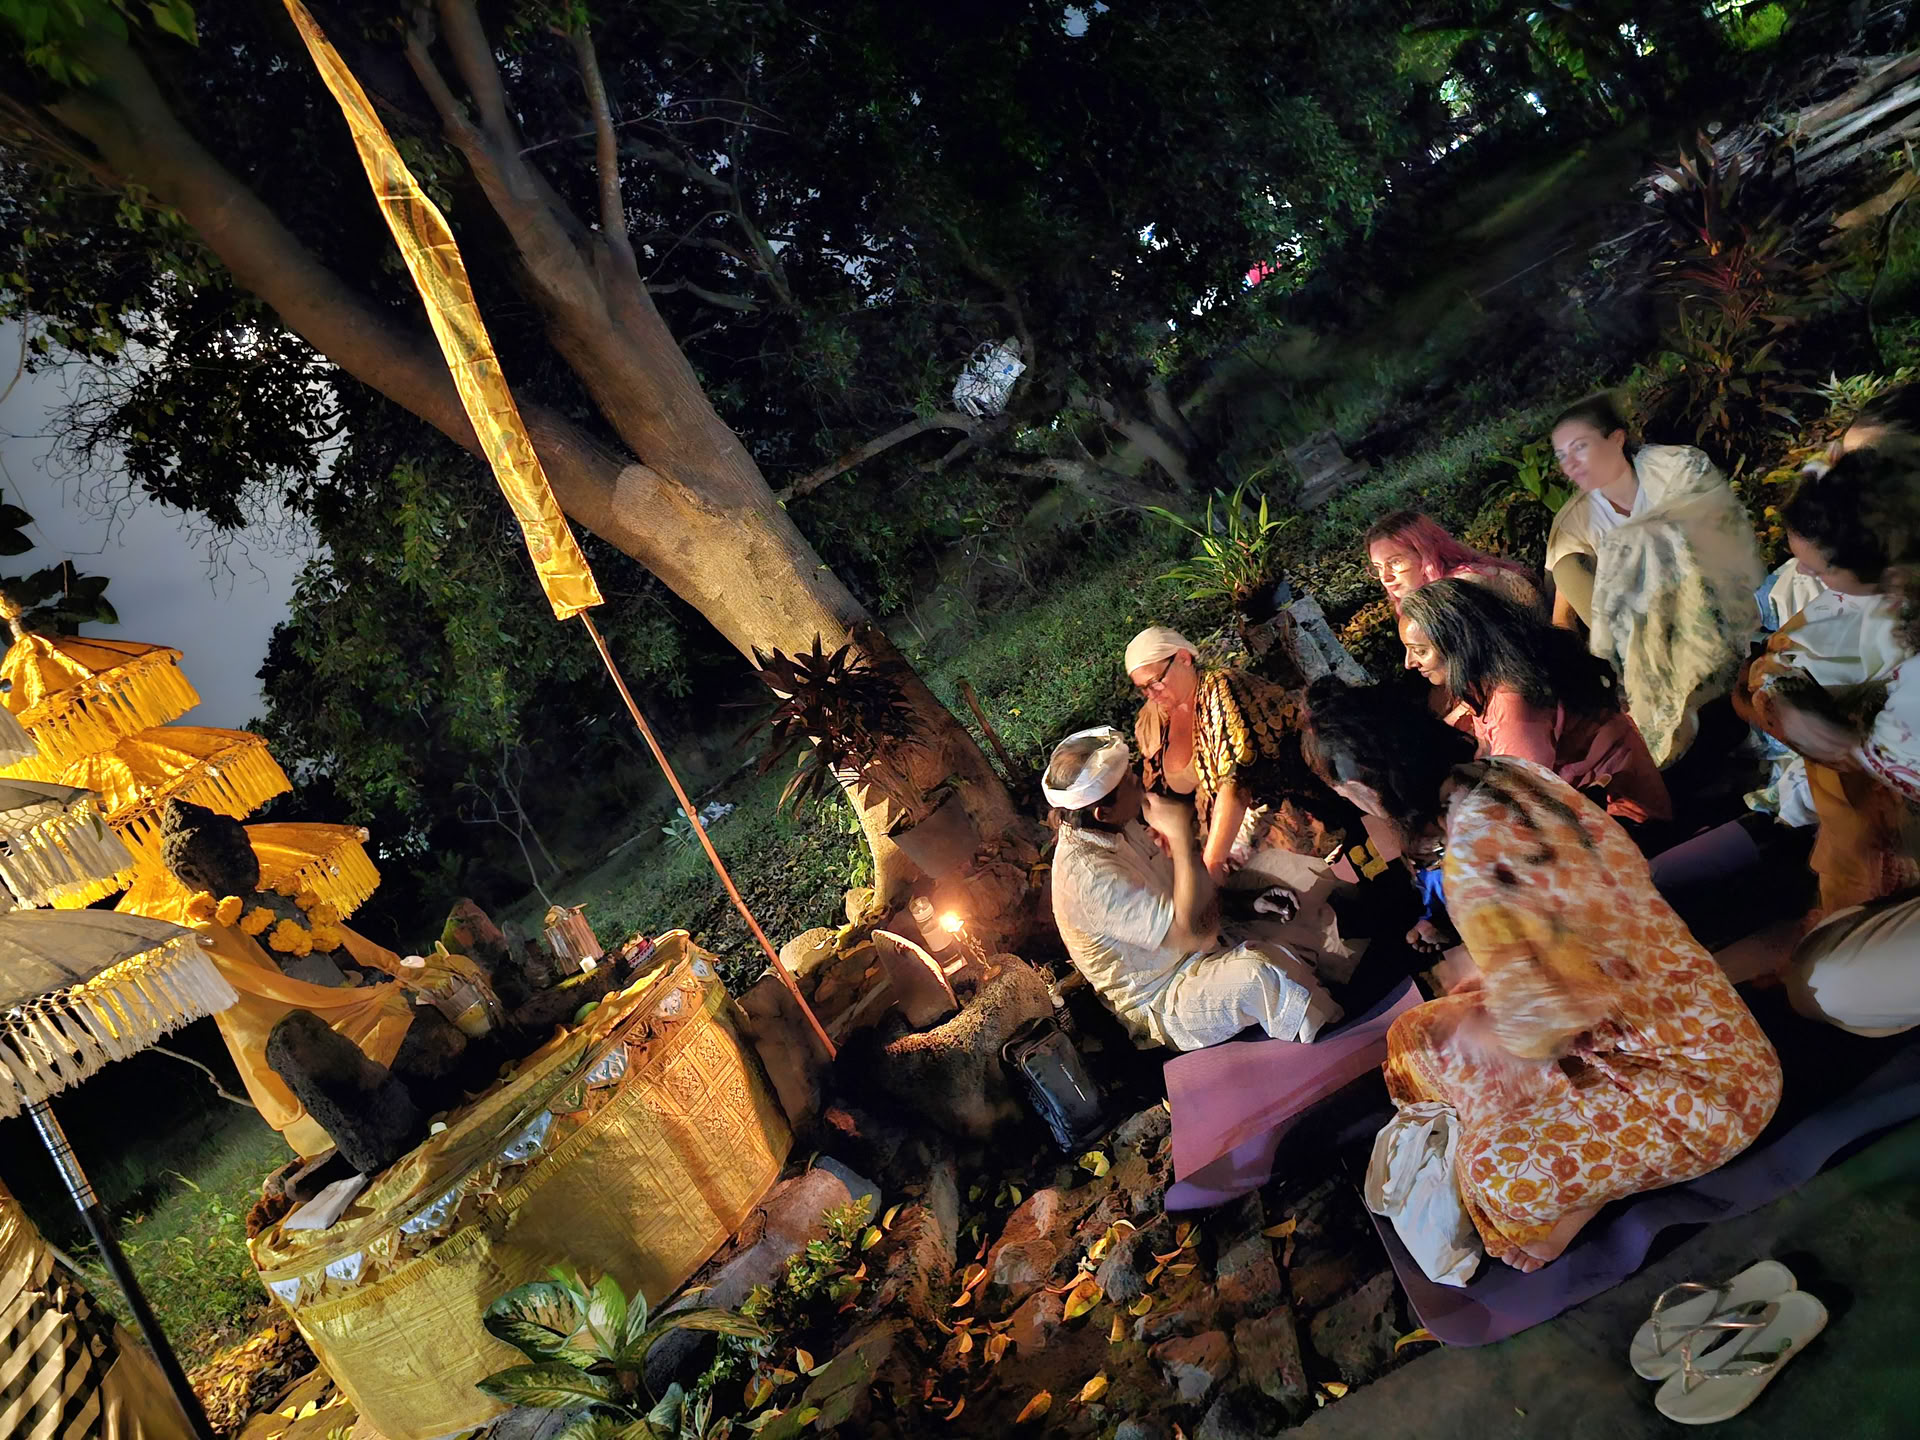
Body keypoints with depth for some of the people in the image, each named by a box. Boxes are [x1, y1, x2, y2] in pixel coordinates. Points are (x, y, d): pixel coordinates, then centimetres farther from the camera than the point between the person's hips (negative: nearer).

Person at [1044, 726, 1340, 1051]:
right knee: (1257, 974, -28)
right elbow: (1197, 933, -35)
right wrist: (1181, 834, -33)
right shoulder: (1087, 874, -33)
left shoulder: (1116, 828, -3)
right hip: (1159, 1007, -9)